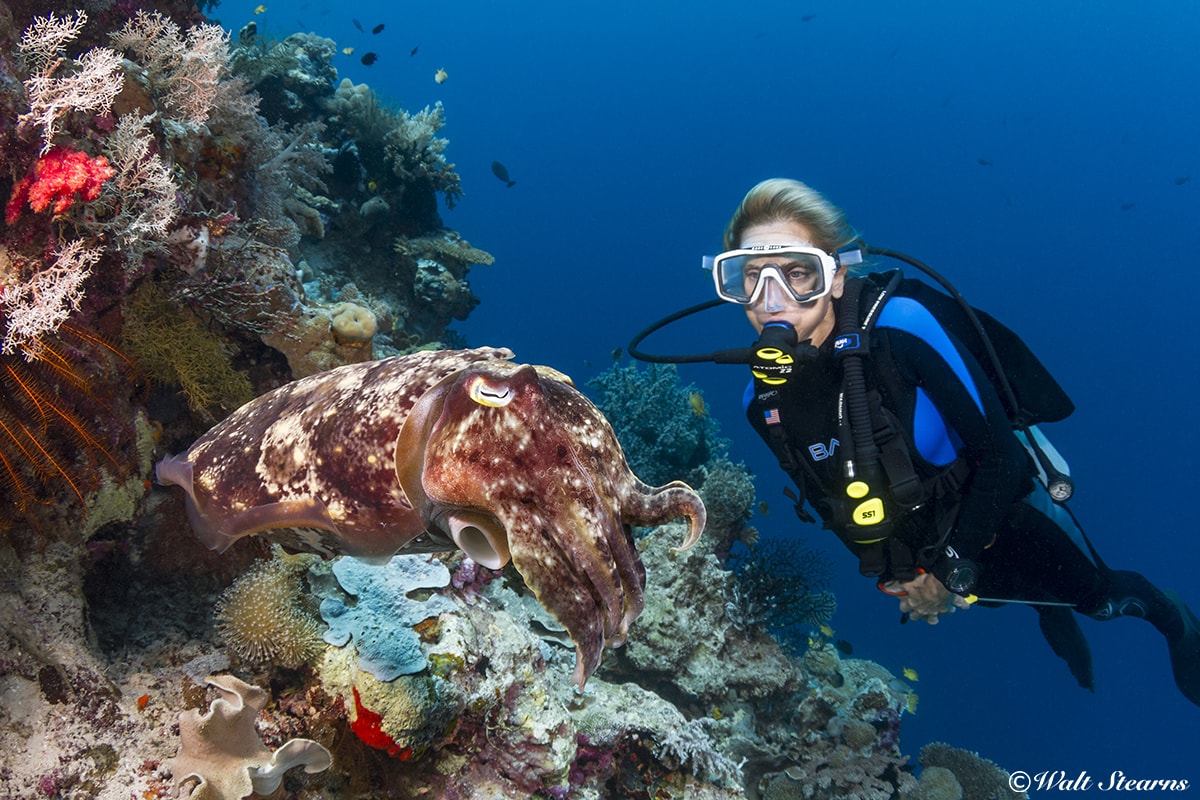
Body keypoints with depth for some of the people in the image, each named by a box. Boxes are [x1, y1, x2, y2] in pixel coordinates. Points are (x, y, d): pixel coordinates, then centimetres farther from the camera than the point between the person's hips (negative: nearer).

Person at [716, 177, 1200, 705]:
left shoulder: (901, 329, -35)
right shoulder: (761, 398, -20)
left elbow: (1000, 454, -27)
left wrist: (952, 571, -25)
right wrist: (879, 564, 4)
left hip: (1001, 518, -3)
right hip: (912, 556, 4)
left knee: (1099, 598, 24)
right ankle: (1052, 615, 65)